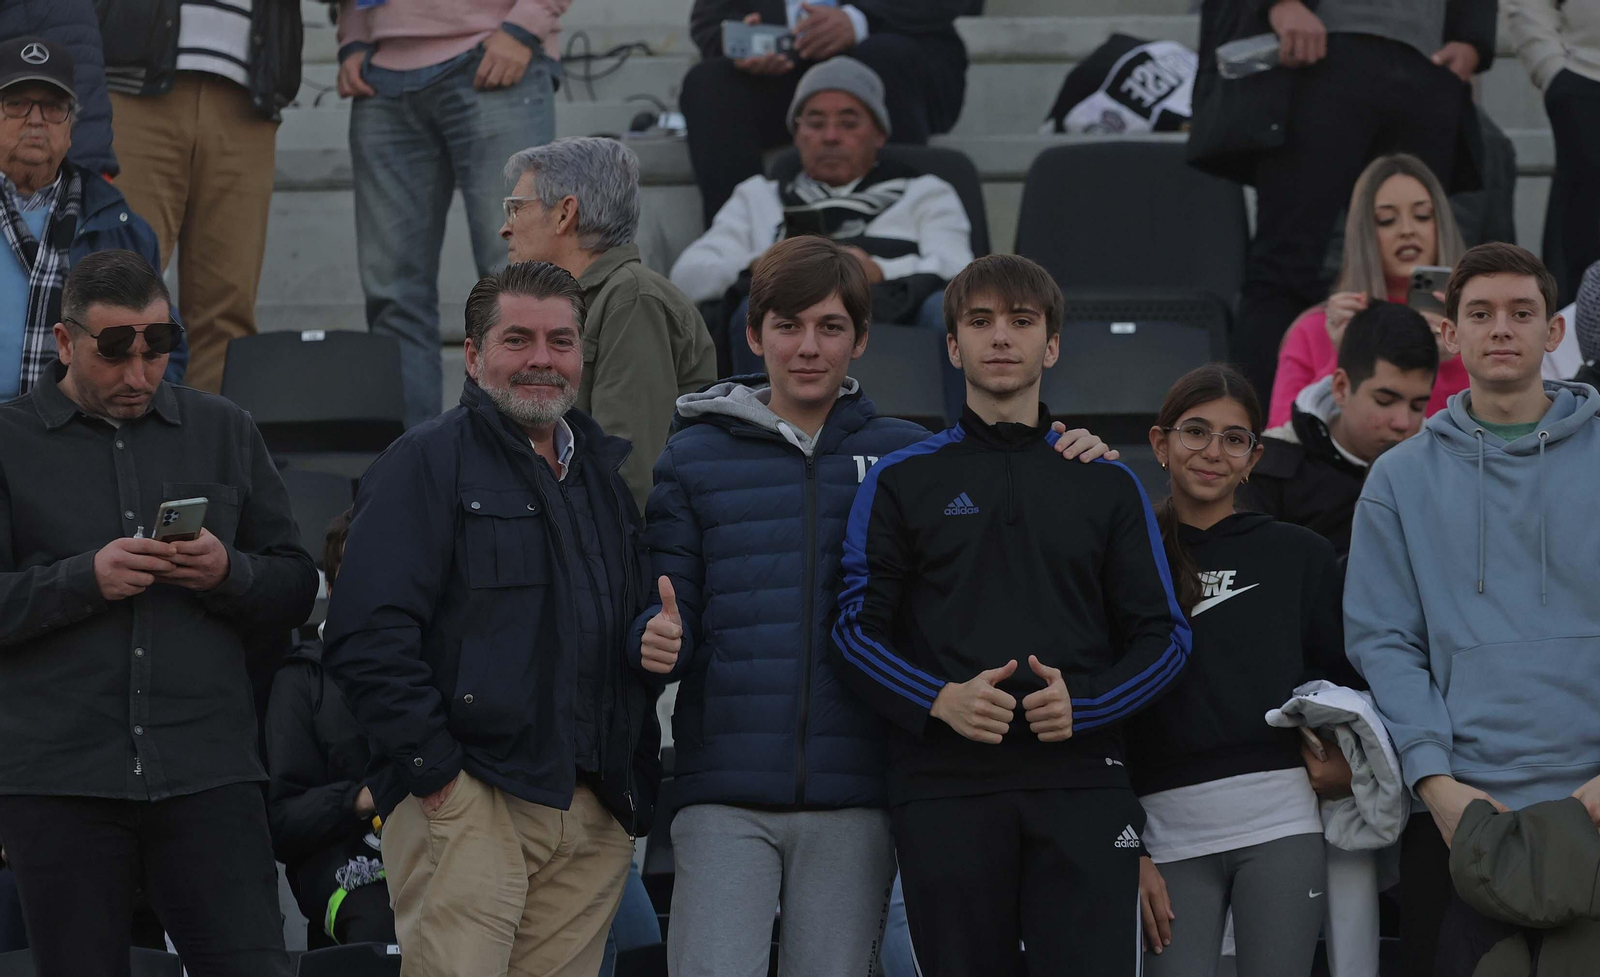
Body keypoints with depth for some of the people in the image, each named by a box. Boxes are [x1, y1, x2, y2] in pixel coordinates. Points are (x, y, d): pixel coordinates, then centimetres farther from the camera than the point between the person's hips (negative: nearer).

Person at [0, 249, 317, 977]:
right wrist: (85, 579, -16)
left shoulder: (224, 433, 13)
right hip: (58, 778, -1)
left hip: (208, 774, 2)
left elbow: (296, 588, 13)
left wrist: (228, 573, -8)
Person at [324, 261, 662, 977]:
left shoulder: (604, 475, 21)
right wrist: (434, 771, -14)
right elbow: (368, 638, -10)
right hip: (468, 803, -6)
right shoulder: (427, 463, -1)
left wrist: (640, 783, 15)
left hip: (595, 818, 6)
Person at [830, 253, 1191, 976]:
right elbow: (859, 631, 5)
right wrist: (941, 701, -13)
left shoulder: (1108, 484, 15)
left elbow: (1164, 637, 11)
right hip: (945, 787, 0)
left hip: (1081, 785, 0)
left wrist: (1083, 704, -9)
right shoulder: (903, 481, 12)